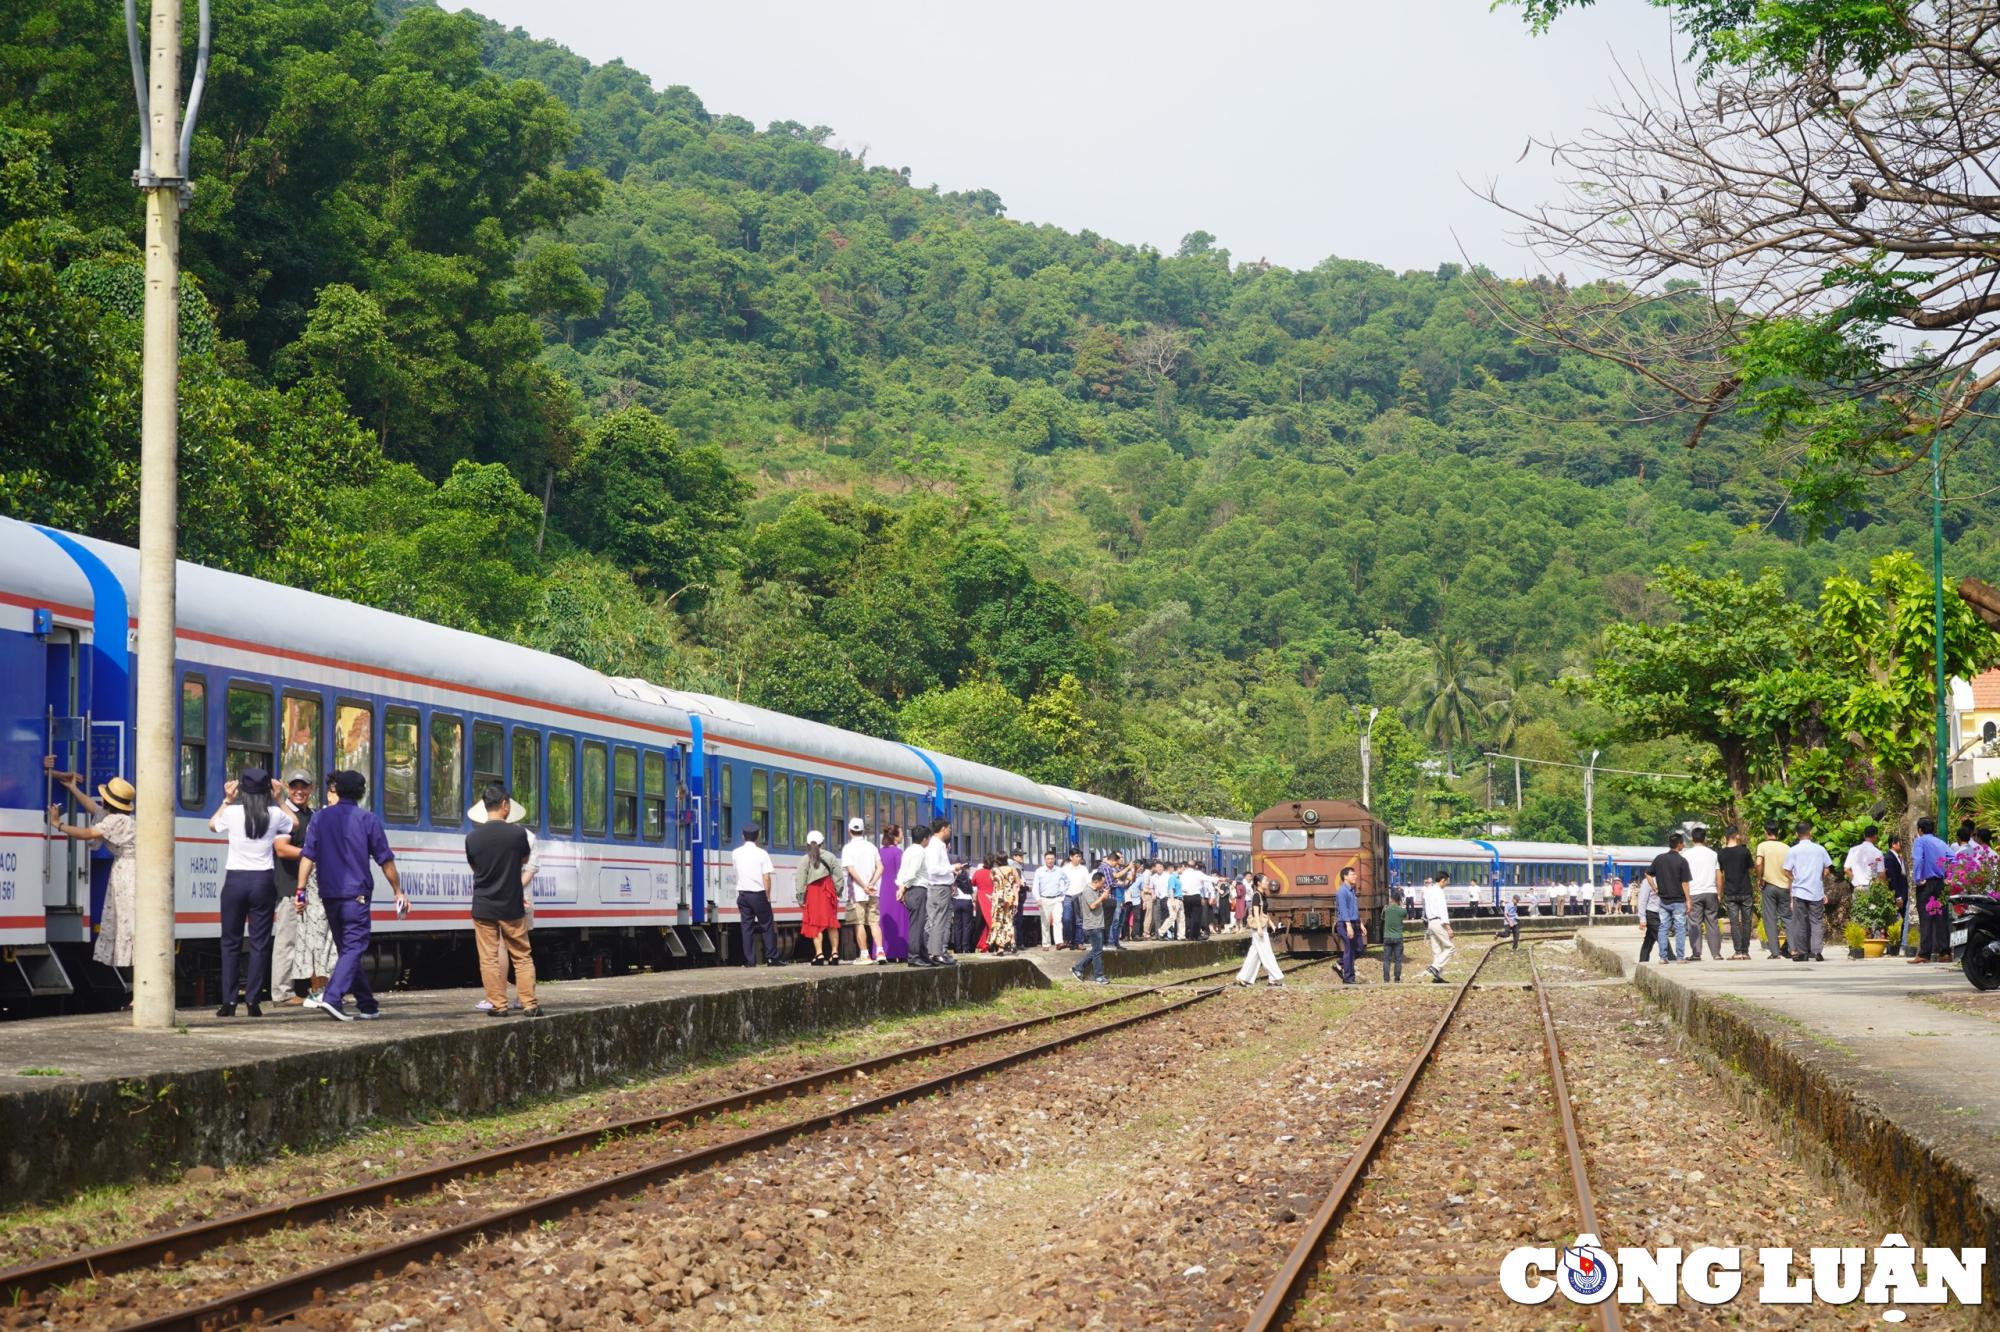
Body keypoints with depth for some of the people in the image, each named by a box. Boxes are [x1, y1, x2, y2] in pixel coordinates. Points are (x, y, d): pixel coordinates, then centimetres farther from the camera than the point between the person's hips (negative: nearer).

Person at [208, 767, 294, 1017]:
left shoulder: (232, 812, -5)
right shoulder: (274, 814, -2)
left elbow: (212, 824, 18)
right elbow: (293, 823, 22)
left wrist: (227, 800, 23)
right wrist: (277, 800, 27)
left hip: (235, 879, -1)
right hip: (263, 881, 1)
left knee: (231, 942, 6)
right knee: (259, 942, 4)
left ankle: (229, 1002, 2)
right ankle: (253, 1001, -1)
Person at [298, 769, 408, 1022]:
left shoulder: (321, 818, 7)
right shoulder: (367, 819, -3)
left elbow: (307, 856, 0)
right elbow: (386, 861, 0)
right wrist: (398, 892, 10)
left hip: (330, 895, 5)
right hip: (356, 894, -4)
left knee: (348, 948, 14)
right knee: (353, 948, -6)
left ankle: (367, 1004, 19)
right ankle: (332, 997, -24)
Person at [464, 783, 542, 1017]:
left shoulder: (472, 837, -5)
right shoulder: (519, 834, -8)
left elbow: (475, 868, 9)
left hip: (483, 907, 0)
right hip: (512, 904, 0)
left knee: (489, 957, 5)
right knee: (521, 955, 8)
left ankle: (498, 1004, 4)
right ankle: (530, 1004, 7)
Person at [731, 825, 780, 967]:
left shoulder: (736, 853, 1)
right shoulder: (762, 853, -8)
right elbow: (766, 878, -11)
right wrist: (768, 896, -4)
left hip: (743, 894, 3)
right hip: (758, 893, -3)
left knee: (746, 927, 5)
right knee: (767, 925, 6)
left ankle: (749, 960, 2)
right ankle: (772, 958, 3)